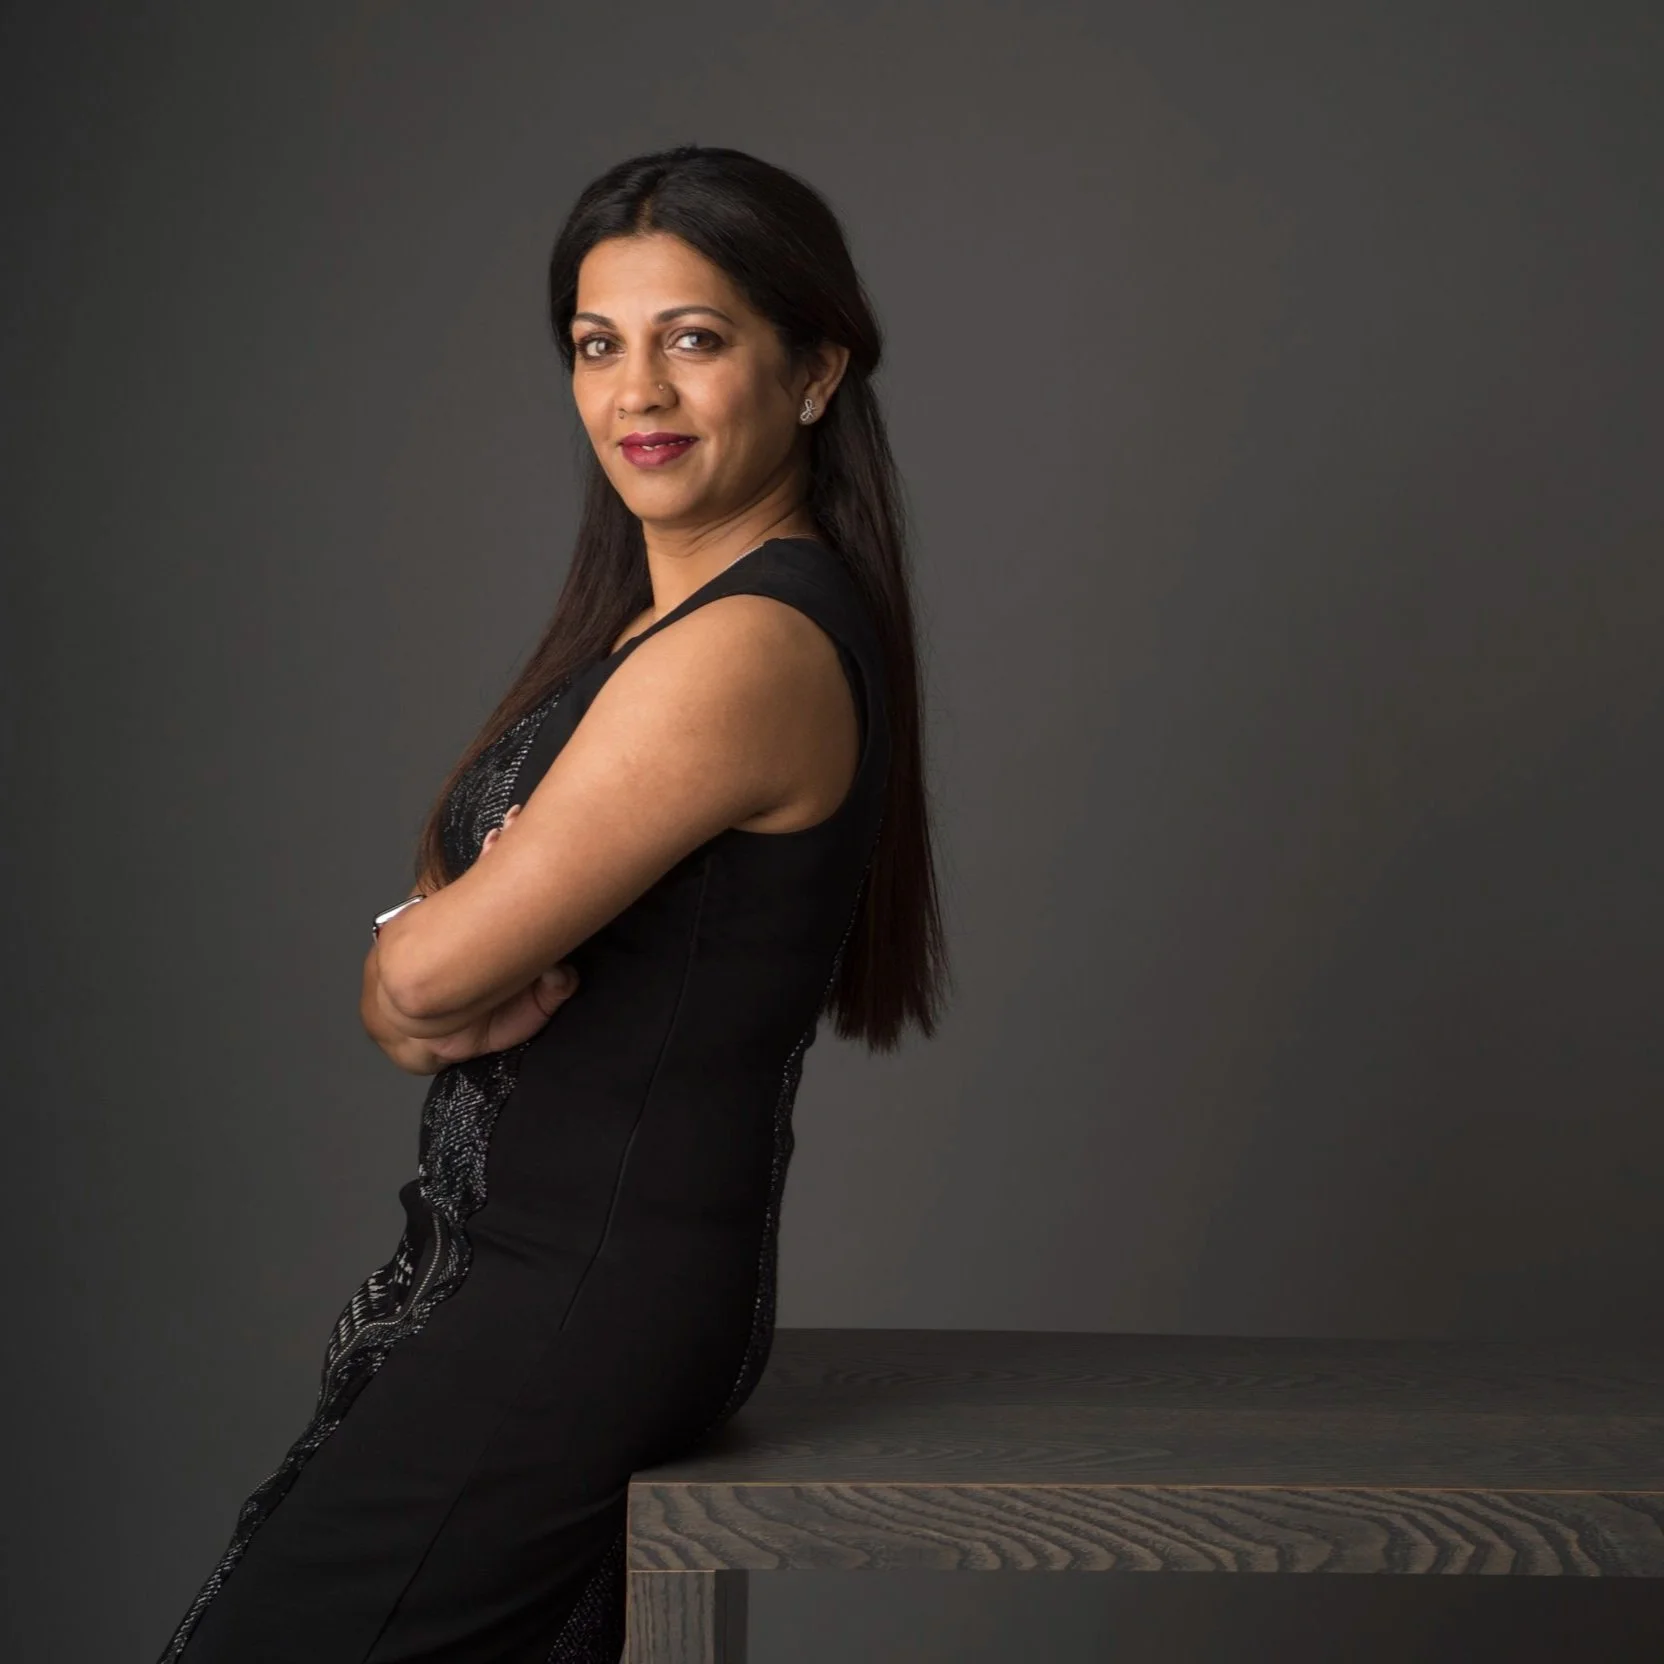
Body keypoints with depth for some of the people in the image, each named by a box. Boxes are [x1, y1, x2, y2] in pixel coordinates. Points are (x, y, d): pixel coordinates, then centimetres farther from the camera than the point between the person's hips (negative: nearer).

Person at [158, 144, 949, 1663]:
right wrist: (429, 999, -13)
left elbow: (430, 970, -22)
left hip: (589, 1296, -9)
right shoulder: (648, 621, 10)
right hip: (518, 1263, 9)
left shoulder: (748, 650, -22)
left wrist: (421, 946, 1)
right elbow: (406, 982, 10)